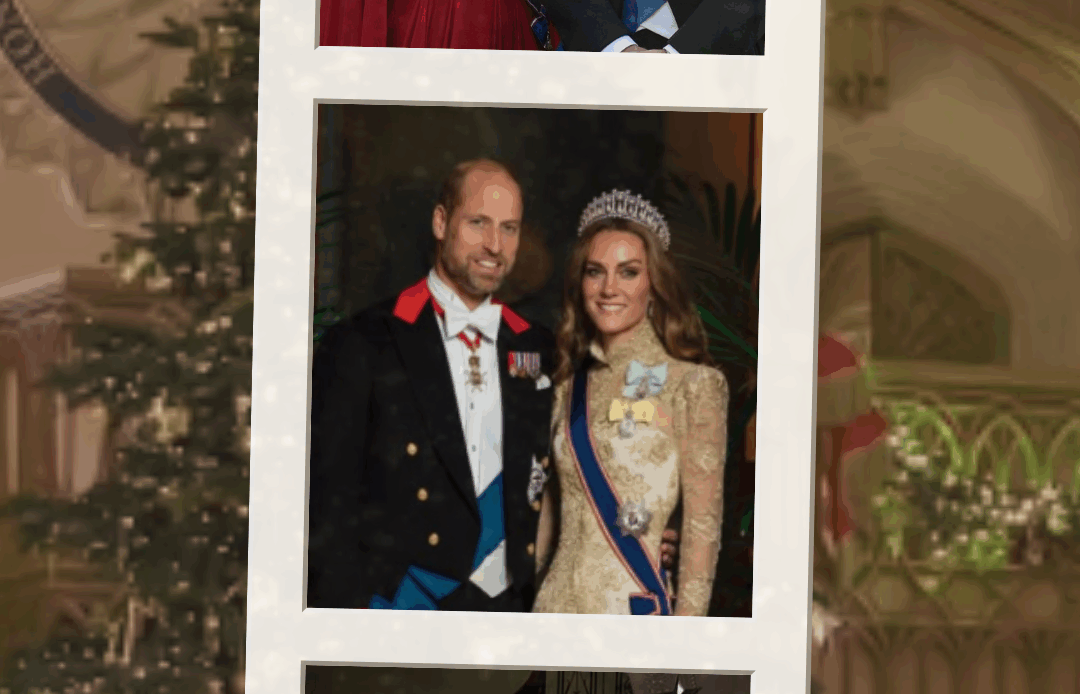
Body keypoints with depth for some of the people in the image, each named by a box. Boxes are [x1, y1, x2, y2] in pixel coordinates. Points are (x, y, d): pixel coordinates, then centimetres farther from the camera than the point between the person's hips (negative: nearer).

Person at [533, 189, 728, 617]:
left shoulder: (694, 385, -6)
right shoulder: (568, 385, 9)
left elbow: (703, 526, -9)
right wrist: (527, 590, 7)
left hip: (636, 605, -4)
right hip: (557, 600, 4)